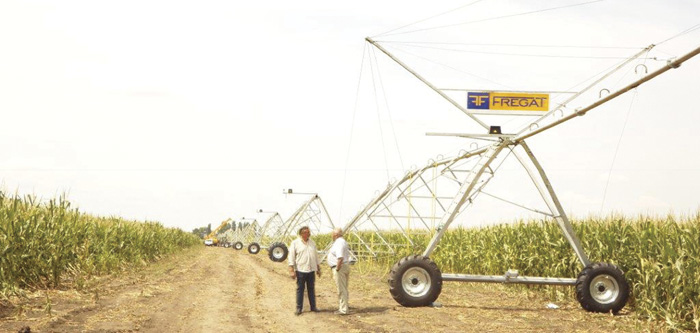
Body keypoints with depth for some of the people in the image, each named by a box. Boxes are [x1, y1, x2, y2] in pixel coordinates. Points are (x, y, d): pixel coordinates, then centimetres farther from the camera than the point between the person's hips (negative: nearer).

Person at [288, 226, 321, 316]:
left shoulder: (312, 243, 9)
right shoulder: (295, 243, -6)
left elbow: (316, 256, 17)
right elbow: (291, 257, -7)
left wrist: (318, 269, 16)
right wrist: (292, 270, -13)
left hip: (311, 270, 4)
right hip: (300, 270, -4)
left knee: (311, 289, 9)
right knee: (300, 289, 1)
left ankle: (313, 306, 17)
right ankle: (299, 308, 7)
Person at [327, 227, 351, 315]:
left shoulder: (339, 243, -18)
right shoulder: (343, 242, 16)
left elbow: (340, 258, -27)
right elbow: (347, 256, 22)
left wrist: (337, 270, -23)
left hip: (340, 267, -11)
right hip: (345, 265, 11)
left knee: (341, 289, -7)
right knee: (343, 289, 17)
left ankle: (343, 309, -5)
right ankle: (342, 307, 26)